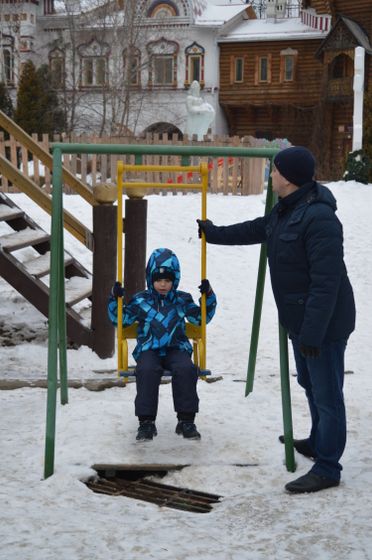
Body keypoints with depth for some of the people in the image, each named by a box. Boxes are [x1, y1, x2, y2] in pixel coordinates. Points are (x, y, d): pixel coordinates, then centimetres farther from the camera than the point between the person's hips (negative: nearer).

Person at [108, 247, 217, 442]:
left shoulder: (183, 300, 15)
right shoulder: (140, 301, 11)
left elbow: (201, 318, 19)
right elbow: (120, 319, 14)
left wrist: (209, 297, 7)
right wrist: (115, 299, -1)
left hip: (176, 348, 1)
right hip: (149, 350, -1)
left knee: (186, 369, -32)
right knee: (147, 370, -35)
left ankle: (186, 420, -22)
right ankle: (146, 421, -25)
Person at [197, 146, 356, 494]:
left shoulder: (318, 218, -26)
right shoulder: (286, 211, 6)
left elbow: (326, 282, -28)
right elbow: (255, 230, 26)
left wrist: (313, 332, -27)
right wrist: (214, 233, 33)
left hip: (324, 323, -10)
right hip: (301, 320, 10)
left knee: (326, 393, -1)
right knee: (311, 385, 24)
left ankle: (327, 468, 9)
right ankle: (318, 443, 42)